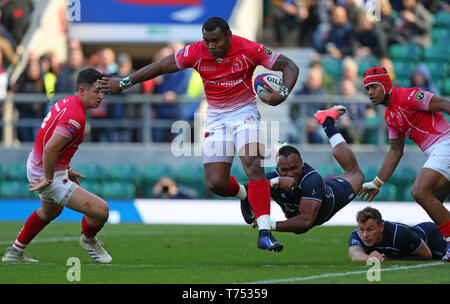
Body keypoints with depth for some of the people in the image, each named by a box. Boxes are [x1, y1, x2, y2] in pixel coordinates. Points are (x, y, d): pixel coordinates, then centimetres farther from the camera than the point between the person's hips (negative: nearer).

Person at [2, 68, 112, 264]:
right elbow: (50, 149, -34)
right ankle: (89, 240, 18)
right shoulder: (76, 117, -27)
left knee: (50, 211, 38)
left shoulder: (67, 103, 5)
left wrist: (66, 170, 18)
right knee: (100, 210, -14)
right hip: (49, 174, -11)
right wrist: (48, 179, -22)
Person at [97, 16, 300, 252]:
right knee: (215, 183, -7)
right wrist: (124, 83, 4)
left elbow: (290, 67, -10)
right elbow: (159, 67, 1)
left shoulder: (249, 50, -16)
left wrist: (282, 94, -28)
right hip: (216, 116, 3)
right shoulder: (195, 53, -11)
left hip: (244, 112, -3)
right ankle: (245, 195, 29)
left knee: (253, 165, -25)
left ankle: (264, 233, -26)